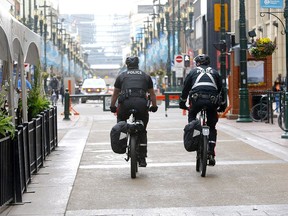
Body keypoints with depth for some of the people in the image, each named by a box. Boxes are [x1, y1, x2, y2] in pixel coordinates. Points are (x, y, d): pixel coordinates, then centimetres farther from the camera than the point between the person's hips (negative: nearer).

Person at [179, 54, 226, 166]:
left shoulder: (193, 72, 18)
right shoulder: (214, 72, 24)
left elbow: (185, 88, 18)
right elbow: (221, 90, 25)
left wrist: (182, 102, 28)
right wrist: (223, 105, 32)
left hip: (197, 99, -2)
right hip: (212, 101, 2)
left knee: (191, 116, 26)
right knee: (212, 127, 11)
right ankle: (211, 153, 2)